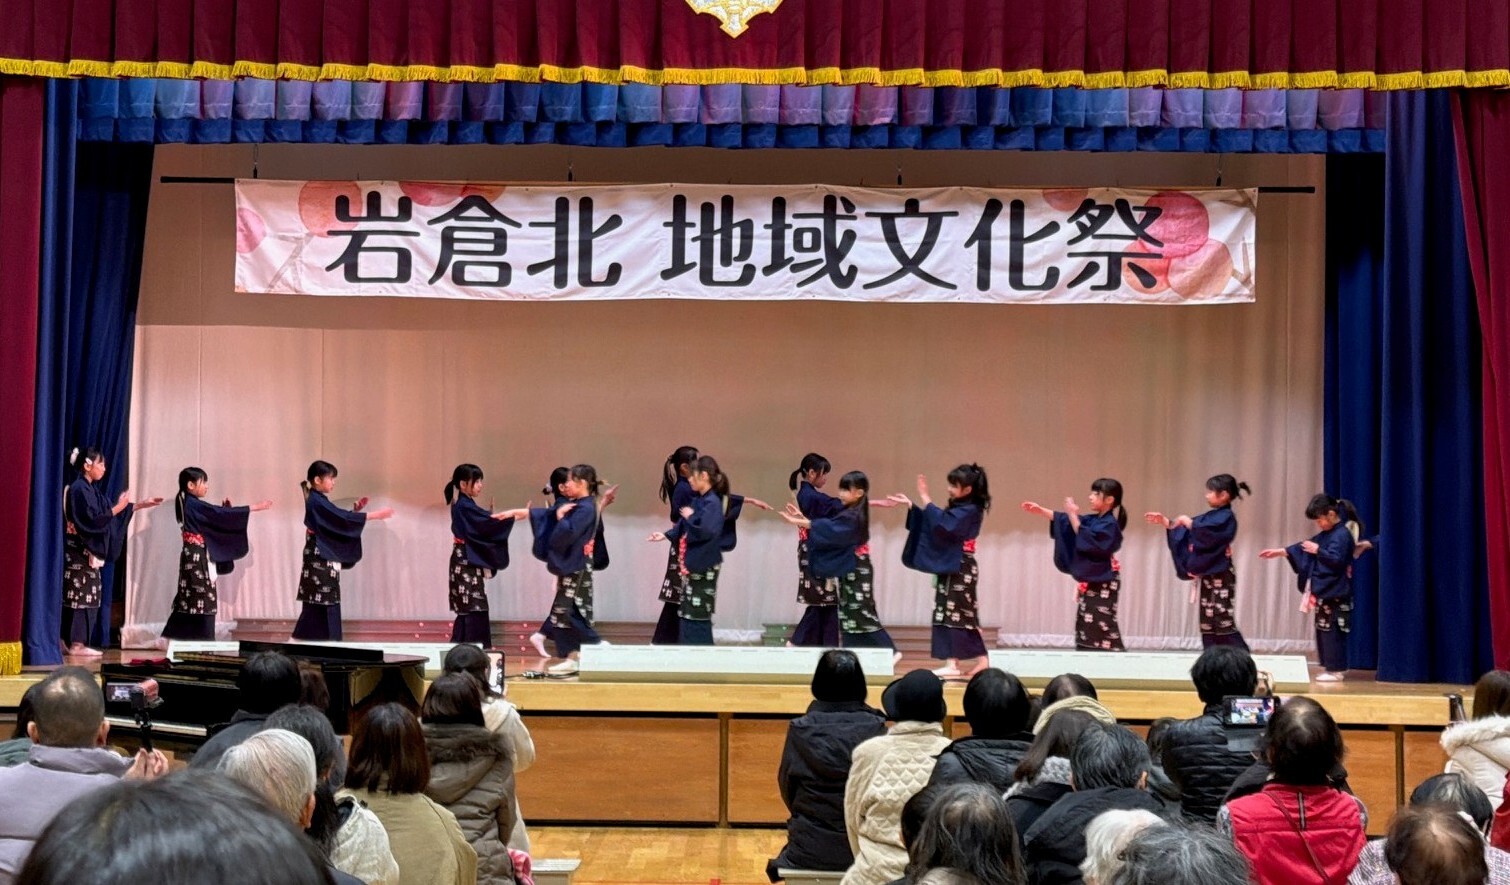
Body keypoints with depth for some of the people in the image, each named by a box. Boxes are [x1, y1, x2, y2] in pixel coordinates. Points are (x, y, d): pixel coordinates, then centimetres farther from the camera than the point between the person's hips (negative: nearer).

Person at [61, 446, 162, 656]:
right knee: (81, 595, -8)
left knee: (88, 596, 8)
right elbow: (92, 519, -20)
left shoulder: (92, 489, 15)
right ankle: (75, 644, -7)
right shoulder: (79, 489, -13)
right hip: (80, 552, -9)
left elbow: (107, 512, 19)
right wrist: (118, 507, -16)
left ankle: (75, 642, 10)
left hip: (88, 551, 9)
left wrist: (140, 505, 16)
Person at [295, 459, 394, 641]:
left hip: (325, 558, 10)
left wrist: (355, 510, 5)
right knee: (320, 601, -8)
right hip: (319, 559, -10)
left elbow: (339, 520, 20)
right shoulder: (316, 501, -16)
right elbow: (343, 518, -21)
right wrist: (377, 514, -20)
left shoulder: (320, 501, 14)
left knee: (326, 601, 9)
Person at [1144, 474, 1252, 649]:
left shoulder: (1225, 518, -12)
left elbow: (1205, 534, -29)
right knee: (1207, 622, 8)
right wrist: (1165, 522, 16)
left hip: (1219, 578, -10)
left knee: (1223, 623, -12)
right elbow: (1187, 532, 23)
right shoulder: (1213, 516, 16)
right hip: (1207, 576, 10)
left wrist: (1188, 522, -15)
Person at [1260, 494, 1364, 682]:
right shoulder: (1326, 534, 15)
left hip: (1334, 594, -10)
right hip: (1324, 591, 10)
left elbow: (1336, 560, -24)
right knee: (1325, 629, 11)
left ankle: (1336, 670, -4)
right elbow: (1306, 546, 20)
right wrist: (1280, 552, 17)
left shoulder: (1342, 534, -15)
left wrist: (1317, 550, -15)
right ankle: (1335, 667, 16)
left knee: (1331, 630, -8)